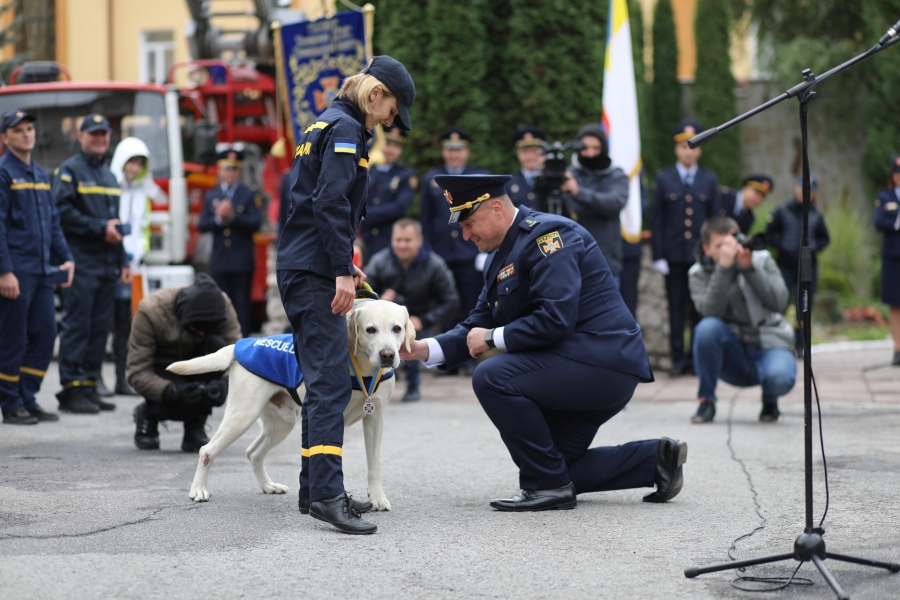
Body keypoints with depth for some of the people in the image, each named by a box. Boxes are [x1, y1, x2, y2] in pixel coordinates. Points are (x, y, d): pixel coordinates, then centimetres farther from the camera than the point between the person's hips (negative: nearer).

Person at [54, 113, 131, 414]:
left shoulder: (108, 175, 21)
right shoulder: (69, 171, -2)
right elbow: (63, 212, -14)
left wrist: (123, 261, 19)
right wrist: (100, 228, -14)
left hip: (107, 265, 7)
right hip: (82, 262, -7)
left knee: (100, 327, 6)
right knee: (77, 326, -9)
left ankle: (90, 386, 10)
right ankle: (72, 390, -8)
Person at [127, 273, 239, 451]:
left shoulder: (222, 305, -21)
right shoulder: (150, 311, -29)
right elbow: (137, 372, -27)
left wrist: (224, 383, -44)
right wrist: (173, 392, -44)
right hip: (160, 371, -4)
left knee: (217, 345, -30)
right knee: (183, 402, -35)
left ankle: (195, 428, -15)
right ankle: (147, 415, 4)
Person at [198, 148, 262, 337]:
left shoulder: (250, 195, 3)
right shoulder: (211, 196, 14)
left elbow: (255, 223, -9)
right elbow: (202, 225, 4)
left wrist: (233, 216, -20)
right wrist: (218, 218, -14)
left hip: (242, 260, -3)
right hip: (219, 262, 3)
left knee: (242, 303, -4)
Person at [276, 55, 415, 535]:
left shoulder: (322, 125, 21)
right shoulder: (346, 128, -9)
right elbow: (331, 202, -20)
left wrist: (343, 262, 24)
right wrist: (342, 271, -20)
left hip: (298, 268, 10)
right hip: (315, 273, -10)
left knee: (321, 381, 13)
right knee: (331, 382, -16)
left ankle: (315, 486, 17)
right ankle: (327, 494, -23)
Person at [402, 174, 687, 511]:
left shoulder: (546, 234, -16)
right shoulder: (501, 256, 15)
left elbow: (556, 319, -27)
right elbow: (478, 325, 13)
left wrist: (492, 338, -16)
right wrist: (424, 349, -2)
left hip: (603, 363, -11)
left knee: (493, 378, -25)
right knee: (556, 468, 12)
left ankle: (548, 485, -14)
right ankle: (655, 458, 19)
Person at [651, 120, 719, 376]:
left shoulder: (709, 180, 8)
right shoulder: (664, 179, 6)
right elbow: (657, 220, 4)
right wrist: (658, 256, -3)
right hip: (674, 255, 0)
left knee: (701, 308, 2)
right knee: (676, 308, 2)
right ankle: (679, 359, 6)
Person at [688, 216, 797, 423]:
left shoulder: (761, 260, 2)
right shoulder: (700, 273, 0)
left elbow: (779, 303, -12)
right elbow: (711, 310, -19)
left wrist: (749, 268, -19)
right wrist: (724, 268, -26)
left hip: (770, 346, 0)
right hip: (733, 357, 1)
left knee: (780, 377, -35)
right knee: (708, 327, -31)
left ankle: (770, 400, 5)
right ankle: (706, 400, -13)